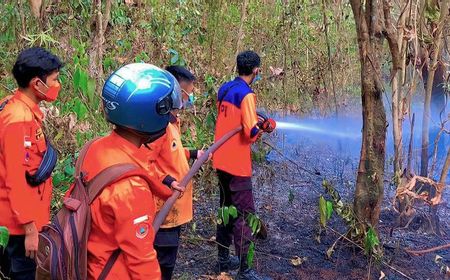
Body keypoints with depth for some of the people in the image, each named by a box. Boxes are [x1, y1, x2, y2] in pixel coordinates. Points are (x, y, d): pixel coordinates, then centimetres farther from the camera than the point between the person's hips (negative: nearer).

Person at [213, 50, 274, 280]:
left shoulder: (224, 89, 9)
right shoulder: (246, 94, -16)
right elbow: (251, 132, -22)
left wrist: (253, 120, 10)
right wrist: (263, 126, -2)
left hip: (221, 160, 9)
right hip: (237, 163, -9)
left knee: (226, 208, 18)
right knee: (244, 214, -2)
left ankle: (223, 259, 29)